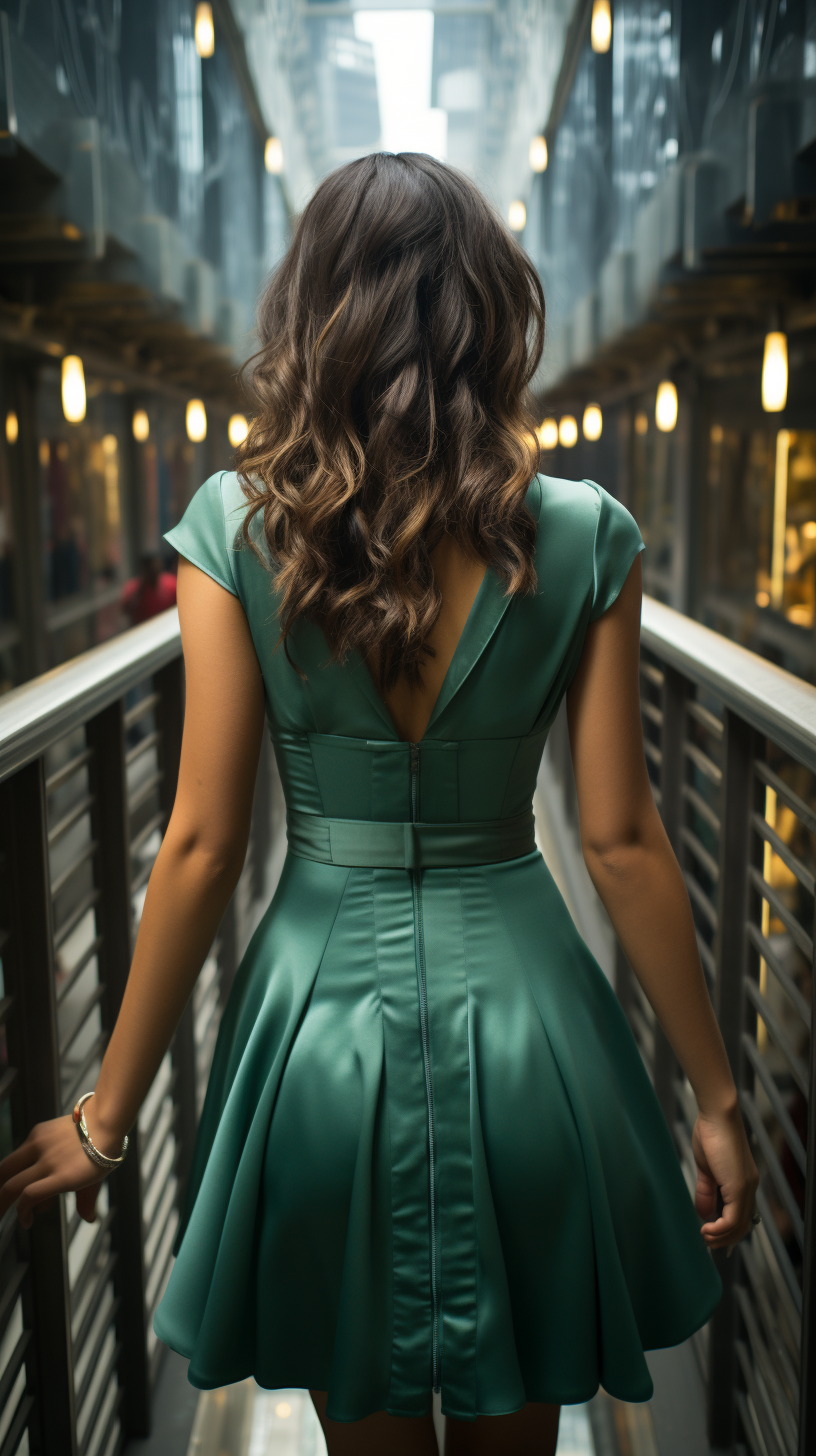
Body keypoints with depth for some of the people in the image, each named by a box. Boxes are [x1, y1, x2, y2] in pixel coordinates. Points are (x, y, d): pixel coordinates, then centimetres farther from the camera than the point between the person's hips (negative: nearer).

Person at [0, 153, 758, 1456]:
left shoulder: (237, 525, -10)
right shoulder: (583, 536, -9)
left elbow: (202, 844, -10)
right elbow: (622, 841, -8)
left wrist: (107, 1114, 1)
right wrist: (716, 1096, 3)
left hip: (325, 1012, 0)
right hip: (521, 1005, 1)